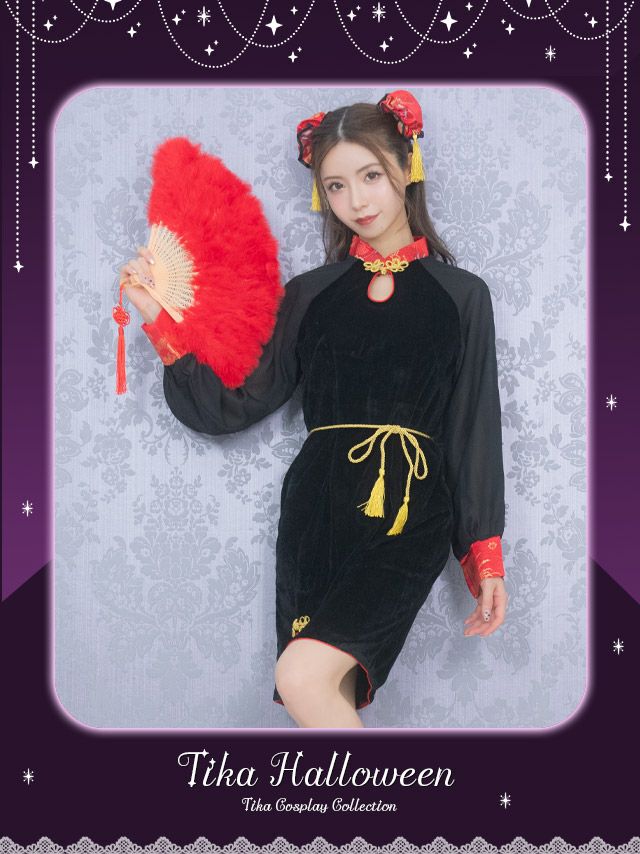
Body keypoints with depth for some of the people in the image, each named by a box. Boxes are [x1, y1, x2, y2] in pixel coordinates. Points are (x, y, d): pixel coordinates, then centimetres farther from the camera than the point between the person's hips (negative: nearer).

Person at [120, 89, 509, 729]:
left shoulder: (460, 295, 7)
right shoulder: (310, 295, 12)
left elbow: (476, 433, 6)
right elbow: (232, 407, 7)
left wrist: (485, 556, 2)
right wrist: (159, 317, -1)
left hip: (410, 521, -3)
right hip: (317, 512, 3)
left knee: (304, 678, -22)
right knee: (334, 698, 2)